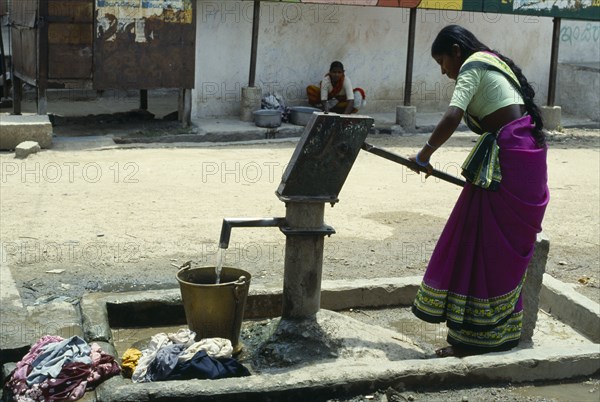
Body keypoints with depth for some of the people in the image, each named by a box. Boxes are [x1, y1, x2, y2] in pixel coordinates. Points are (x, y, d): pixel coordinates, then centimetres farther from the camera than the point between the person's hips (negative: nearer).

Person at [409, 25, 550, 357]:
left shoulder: (472, 66, -7)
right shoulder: (494, 64, 22)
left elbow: (452, 117, -23)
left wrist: (424, 154, -10)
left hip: (506, 161, -10)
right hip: (527, 154, 10)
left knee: (484, 246, -3)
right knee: (507, 249, 15)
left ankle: (473, 340, 3)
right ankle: (503, 331, 24)